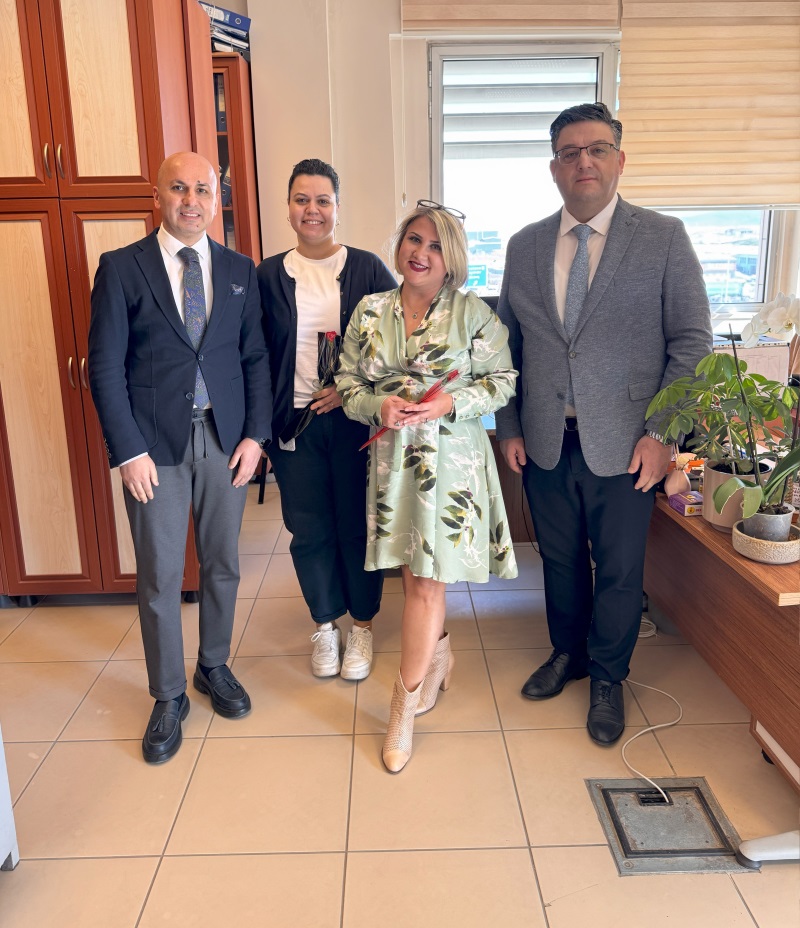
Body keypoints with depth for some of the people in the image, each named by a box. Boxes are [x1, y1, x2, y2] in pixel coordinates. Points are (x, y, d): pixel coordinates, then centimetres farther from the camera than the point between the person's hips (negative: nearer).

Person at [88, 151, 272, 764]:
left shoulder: (240, 270, 7)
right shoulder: (121, 268, -2)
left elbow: (256, 358, 8)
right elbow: (105, 367, -4)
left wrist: (255, 434, -2)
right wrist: (128, 450, -10)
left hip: (226, 439, 3)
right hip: (156, 444, -2)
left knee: (223, 565, 13)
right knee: (159, 577, 5)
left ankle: (215, 667, 36)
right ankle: (169, 697, 23)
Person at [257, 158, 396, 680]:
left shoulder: (368, 269, -1)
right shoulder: (269, 275, 4)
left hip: (354, 418, -1)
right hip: (294, 422, 2)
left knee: (358, 527, 7)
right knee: (309, 531, 9)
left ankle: (362, 626, 27)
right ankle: (325, 626, 30)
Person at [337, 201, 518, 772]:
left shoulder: (473, 313, -3)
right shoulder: (369, 313, 6)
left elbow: (503, 380, -1)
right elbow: (349, 386, 8)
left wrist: (450, 404, -16)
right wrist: (380, 406, -13)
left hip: (452, 458, -4)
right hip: (393, 457, 4)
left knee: (427, 580, -3)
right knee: (414, 573, 14)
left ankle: (404, 708, 9)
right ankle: (440, 658, 41)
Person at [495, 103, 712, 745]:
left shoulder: (664, 238, -3)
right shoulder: (525, 246, 7)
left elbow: (692, 342, -4)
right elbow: (509, 345, 9)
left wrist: (661, 433, -11)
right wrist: (510, 428, 4)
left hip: (622, 444, -2)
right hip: (546, 443, 3)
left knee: (619, 569, 10)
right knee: (560, 558, 17)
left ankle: (608, 678, 32)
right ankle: (568, 654, 40)